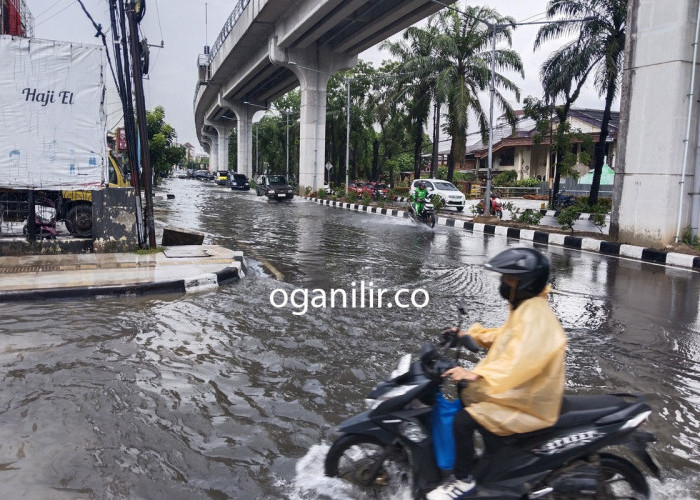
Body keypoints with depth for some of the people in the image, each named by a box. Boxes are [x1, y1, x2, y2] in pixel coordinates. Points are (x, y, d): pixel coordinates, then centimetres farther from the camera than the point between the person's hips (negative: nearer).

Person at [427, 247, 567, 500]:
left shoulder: (534, 314, -26)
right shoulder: (525, 307, 7)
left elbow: (519, 361, -39)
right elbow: (506, 337, 22)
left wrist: (476, 374, -45)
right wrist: (471, 335, 11)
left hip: (528, 401, -11)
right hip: (516, 389, 11)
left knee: (462, 421, -19)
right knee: (463, 398, 19)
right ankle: (468, 458, 31)